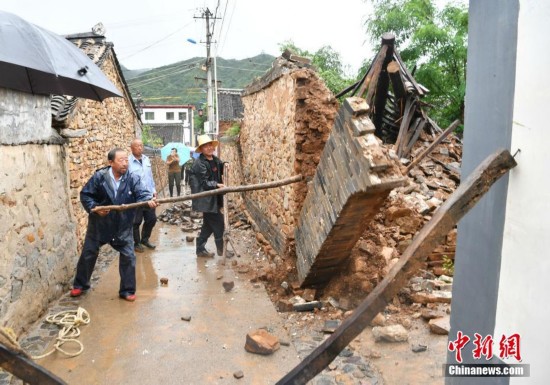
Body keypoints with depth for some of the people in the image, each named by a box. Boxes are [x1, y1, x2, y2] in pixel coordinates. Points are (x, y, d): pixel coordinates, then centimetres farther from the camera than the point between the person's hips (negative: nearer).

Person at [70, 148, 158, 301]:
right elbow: (85, 195, -5)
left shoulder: (133, 179, -12)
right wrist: (94, 208, -20)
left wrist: (149, 200, -48)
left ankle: (127, 290, 14)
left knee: (128, 257, -2)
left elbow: (141, 193, -26)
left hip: (123, 227, 0)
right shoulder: (99, 176, -13)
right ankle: (80, 285, 37)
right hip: (99, 224, 0)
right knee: (88, 254, 14)